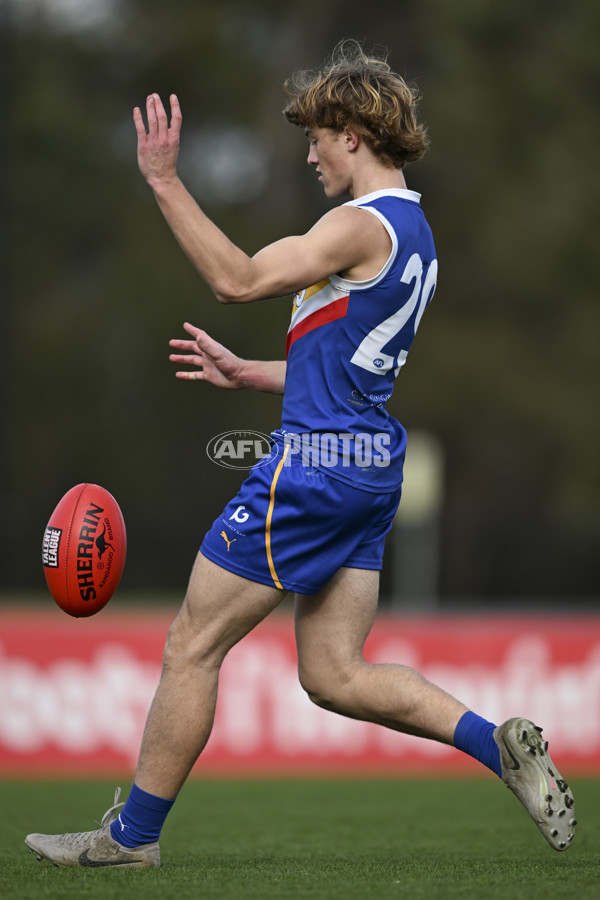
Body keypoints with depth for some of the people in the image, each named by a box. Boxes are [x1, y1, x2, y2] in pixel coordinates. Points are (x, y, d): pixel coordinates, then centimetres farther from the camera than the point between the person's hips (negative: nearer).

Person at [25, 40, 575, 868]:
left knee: (192, 647, 1)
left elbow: (238, 279, -21)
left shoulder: (363, 224, -14)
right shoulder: (411, 233, 18)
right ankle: (499, 745, -3)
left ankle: (133, 833, 8)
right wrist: (245, 373, 22)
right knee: (335, 675, 9)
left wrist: (165, 182, -19)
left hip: (316, 461, -9)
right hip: (371, 462, 10)